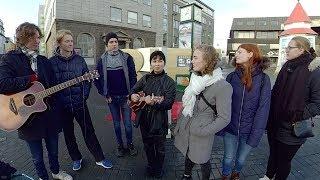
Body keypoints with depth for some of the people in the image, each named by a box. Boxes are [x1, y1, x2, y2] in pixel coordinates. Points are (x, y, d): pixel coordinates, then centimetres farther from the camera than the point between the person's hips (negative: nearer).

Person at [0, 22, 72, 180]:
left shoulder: (43, 60, 8)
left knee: (53, 150, 21)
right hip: (28, 116, -4)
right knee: (37, 156, 16)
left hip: (50, 113, 4)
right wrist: (31, 78, -18)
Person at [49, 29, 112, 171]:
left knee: (89, 132, 8)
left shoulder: (79, 59, 1)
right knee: (68, 134, 16)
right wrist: (56, 100, -7)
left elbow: (87, 79, 5)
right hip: (62, 106, 0)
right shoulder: (52, 62, -5)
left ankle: (99, 158, 21)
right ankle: (76, 158, 37)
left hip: (80, 103, 0)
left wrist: (84, 95, -3)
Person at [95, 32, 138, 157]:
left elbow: (133, 76, -3)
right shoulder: (102, 60, 1)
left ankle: (130, 144, 26)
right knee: (116, 124, 13)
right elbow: (97, 79, 4)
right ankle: (120, 145, 30)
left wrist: (131, 93, -9)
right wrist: (105, 94, -1)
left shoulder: (127, 58, -2)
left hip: (125, 96, -1)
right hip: (111, 98, 2)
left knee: (127, 123, 4)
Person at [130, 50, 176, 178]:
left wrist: (154, 102, -35)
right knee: (147, 145, 23)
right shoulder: (145, 78, 2)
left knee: (159, 147, 15)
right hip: (144, 119, 4)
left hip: (159, 121, -4)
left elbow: (169, 103, -18)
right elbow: (134, 90, 8)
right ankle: (150, 165, 49)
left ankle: (158, 169, 43)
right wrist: (132, 96, -16)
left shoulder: (169, 82, -12)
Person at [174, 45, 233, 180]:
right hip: (185, 129, 6)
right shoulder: (196, 78, 0)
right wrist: (178, 125, 12)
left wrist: (202, 131, -18)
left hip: (200, 135, -6)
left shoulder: (222, 86, -21)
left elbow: (224, 118, -17)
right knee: (188, 155, 24)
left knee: (202, 161, 15)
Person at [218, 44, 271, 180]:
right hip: (230, 128, 1)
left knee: (241, 159, 19)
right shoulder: (232, 76, -5)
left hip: (248, 131, 0)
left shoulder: (263, 79, -10)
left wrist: (256, 135, -13)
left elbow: (263, 109, -10)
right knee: (228, 158, 14)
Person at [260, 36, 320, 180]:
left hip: (292, 129, -5)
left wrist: (300, 116, -22)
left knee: (284, 159, 14)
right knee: (273, 153, 24)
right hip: (275, 124, 6)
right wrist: (270, 117, 8)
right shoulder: (287, 66, 4)